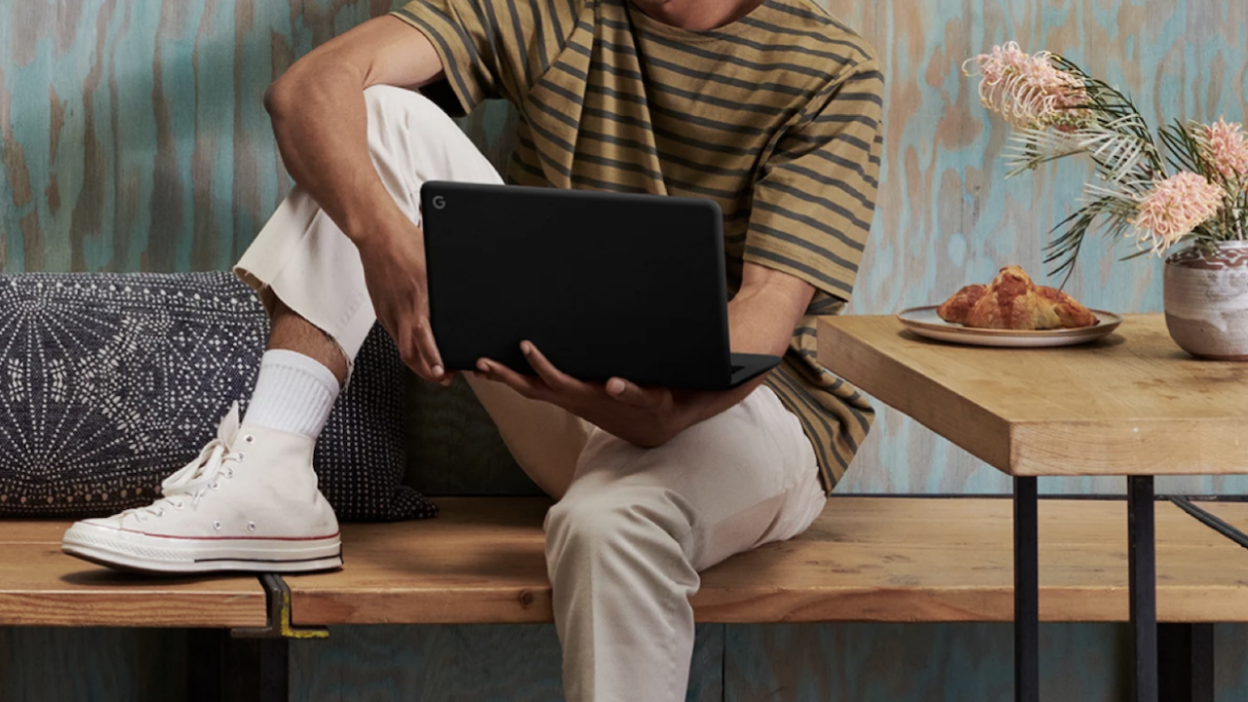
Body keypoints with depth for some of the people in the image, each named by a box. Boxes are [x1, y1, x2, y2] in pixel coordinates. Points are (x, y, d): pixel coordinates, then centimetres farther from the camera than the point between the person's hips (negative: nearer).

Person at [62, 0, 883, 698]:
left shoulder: (833, 72, -7)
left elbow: (773, 300, -18)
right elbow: (312, 85, -9)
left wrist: (665, 409, -40)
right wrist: (381, 231, -31)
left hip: (736, 408, -4)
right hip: (570, 376, 5)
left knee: (612, 520, -41)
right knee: (388, 117, -10)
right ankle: (265, 481, -21)